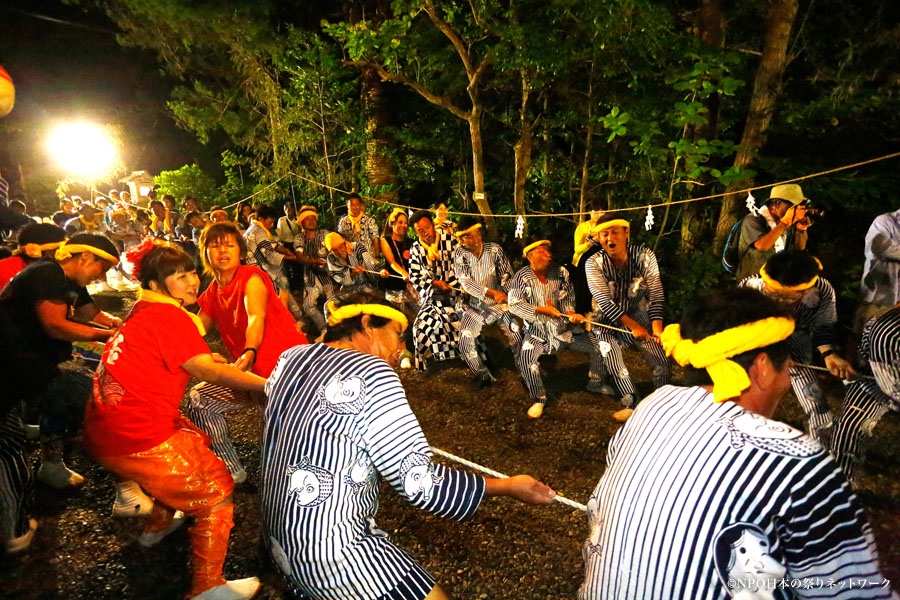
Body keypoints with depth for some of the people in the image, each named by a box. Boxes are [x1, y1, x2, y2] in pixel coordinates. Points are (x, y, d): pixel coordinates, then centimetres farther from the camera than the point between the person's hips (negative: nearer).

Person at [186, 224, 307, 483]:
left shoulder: (251, 277, -9)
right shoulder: (212, 294, 13)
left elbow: (257, 317, -26)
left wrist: (249, 353, -43)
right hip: (251, 373, 8)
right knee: (199, 400, 4)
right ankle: (231, 470, 17)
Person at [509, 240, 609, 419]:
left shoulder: (561, 272, 0)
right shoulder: (522, 277, -9)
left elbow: (568, 300, 4)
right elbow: (514, 304, -17)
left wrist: (571, 314, -17)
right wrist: (542, 310, -22)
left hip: (564, 329, 3)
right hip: (538, 332, -3)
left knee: (598, 343, -5)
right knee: (526, 357, -30)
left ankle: (595, 384, 22)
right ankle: (539, 399, -6)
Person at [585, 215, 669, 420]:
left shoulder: (645, 256, -12)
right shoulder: (594, 263, -16)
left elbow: (656, 293, -15)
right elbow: (604, 300, -23)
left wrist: (657, 326, -30)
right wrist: (632, 325, -32)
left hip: (639, 315, 1)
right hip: (609, 321, -1)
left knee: (662, 362, -7)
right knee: (614, 366, -15)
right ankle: (632, 405, 9)